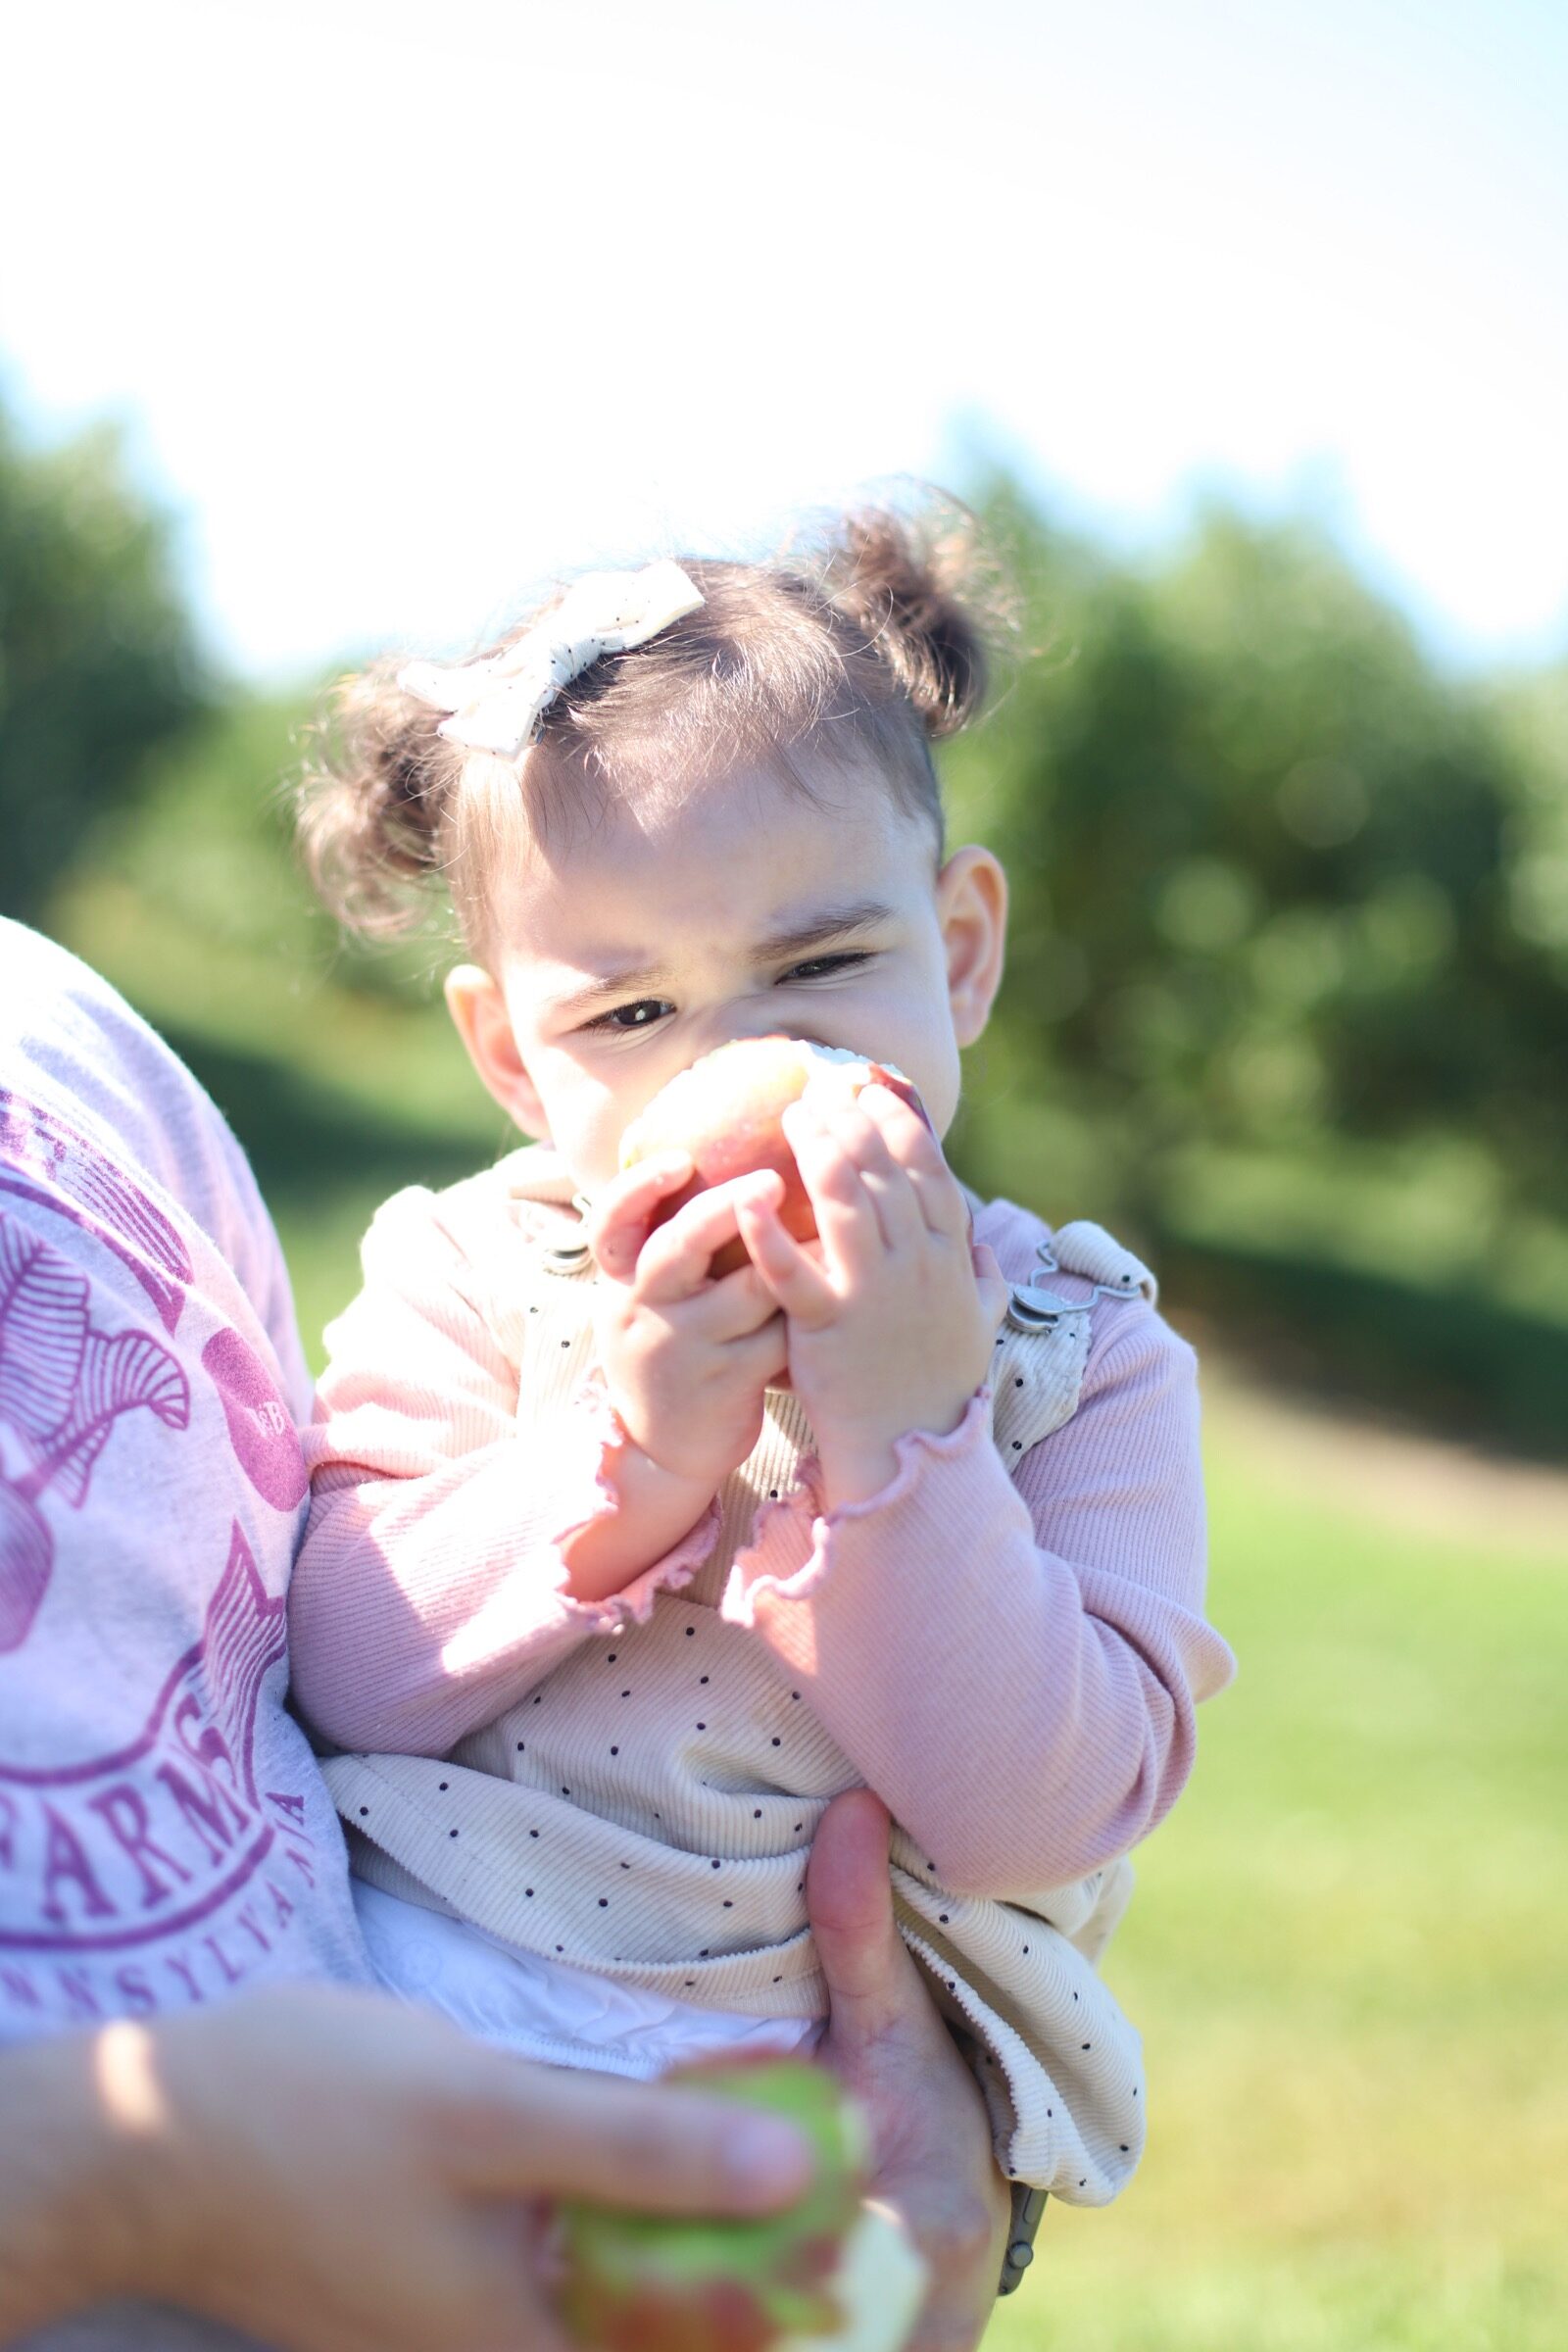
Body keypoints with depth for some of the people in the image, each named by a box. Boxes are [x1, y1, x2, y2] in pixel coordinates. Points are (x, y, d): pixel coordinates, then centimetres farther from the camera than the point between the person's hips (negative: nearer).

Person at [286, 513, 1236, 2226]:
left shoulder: (1081, 1357, 3)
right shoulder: (468, 1281, 7)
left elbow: (1032, 1817, -9)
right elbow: (332, 1669, -5)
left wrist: (894, 1442, -20)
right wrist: (623, 1461, -18)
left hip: (792, 2068, -1)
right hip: (387, 1983, 2)